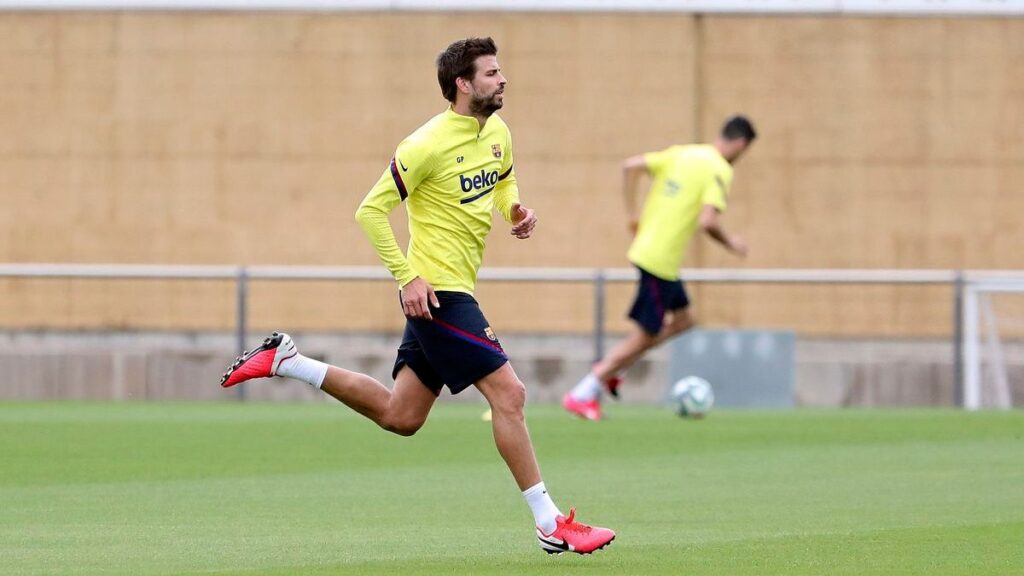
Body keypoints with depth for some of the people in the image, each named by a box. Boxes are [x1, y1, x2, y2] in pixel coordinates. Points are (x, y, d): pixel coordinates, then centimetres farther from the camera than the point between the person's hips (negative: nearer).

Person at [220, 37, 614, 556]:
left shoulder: (498, 133, 7)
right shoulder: (428, 145, -17)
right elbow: (371, 210, -13)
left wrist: (515, 210, 5)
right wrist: (408, 276, -19)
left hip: (455, 290, 9)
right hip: (436, 291, -9)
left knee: (399, 416, 15)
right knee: (508, 393, -12)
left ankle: (285, 361, 24)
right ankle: (551, 525, -8)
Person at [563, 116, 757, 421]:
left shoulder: (680, 153, 10)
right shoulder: (720, 171, -12)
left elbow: (631, 166, 4)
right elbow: (707, 221, -23)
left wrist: (632, 216, 10)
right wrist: (730, 243, -4)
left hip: (645, 247, 9)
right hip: (661, 262, -9)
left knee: (682, 319, 21)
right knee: (644, 335, 1)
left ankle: (608, 368, 17)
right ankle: (582, 395, 2)